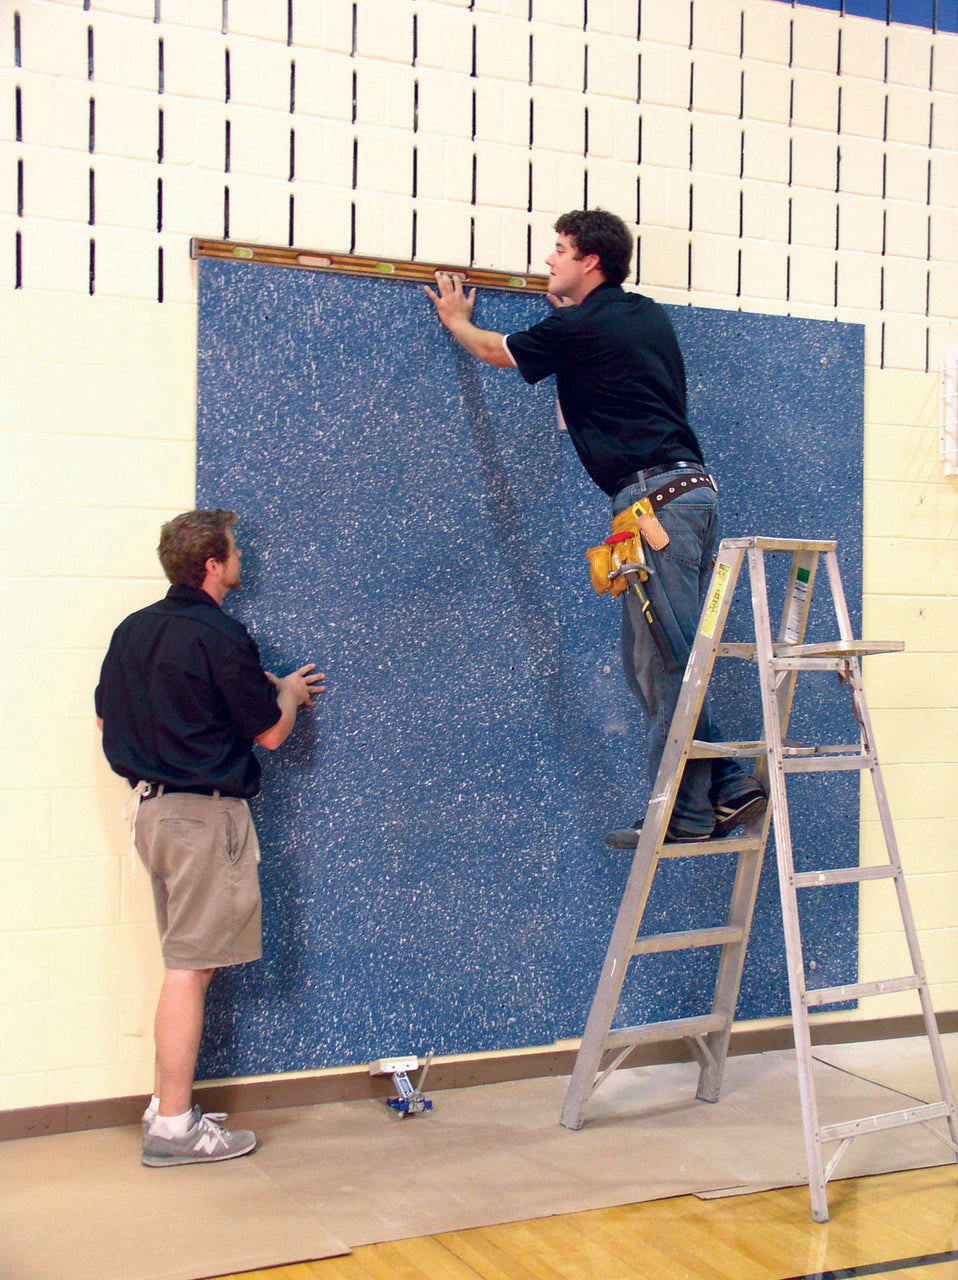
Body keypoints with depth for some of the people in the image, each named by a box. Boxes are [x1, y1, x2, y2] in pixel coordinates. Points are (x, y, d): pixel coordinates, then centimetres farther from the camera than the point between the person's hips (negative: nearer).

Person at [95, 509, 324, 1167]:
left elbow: (106, 718, 19)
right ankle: (173, 1128, 1)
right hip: (205, 812, -9)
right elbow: (270, 733, -9)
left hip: (151, 807, 9)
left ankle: (169, 1103, 23)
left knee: (188, 961, 17)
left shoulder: (134, 630, 9)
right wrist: (288, 692, 13)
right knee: (190, 966, -4)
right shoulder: (222, 637, -15)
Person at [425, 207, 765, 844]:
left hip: (657, 497, -9)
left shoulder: (580, 328, -3)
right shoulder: (650, 315, 19)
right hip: (695, 488, 9)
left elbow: (497, 351, 16)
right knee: (653, 660, 13)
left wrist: (456, 319, 35)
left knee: (668, 665, -5)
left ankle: (685, 813, 0)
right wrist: (571, 306, 51)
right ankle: (730, 786, 11)